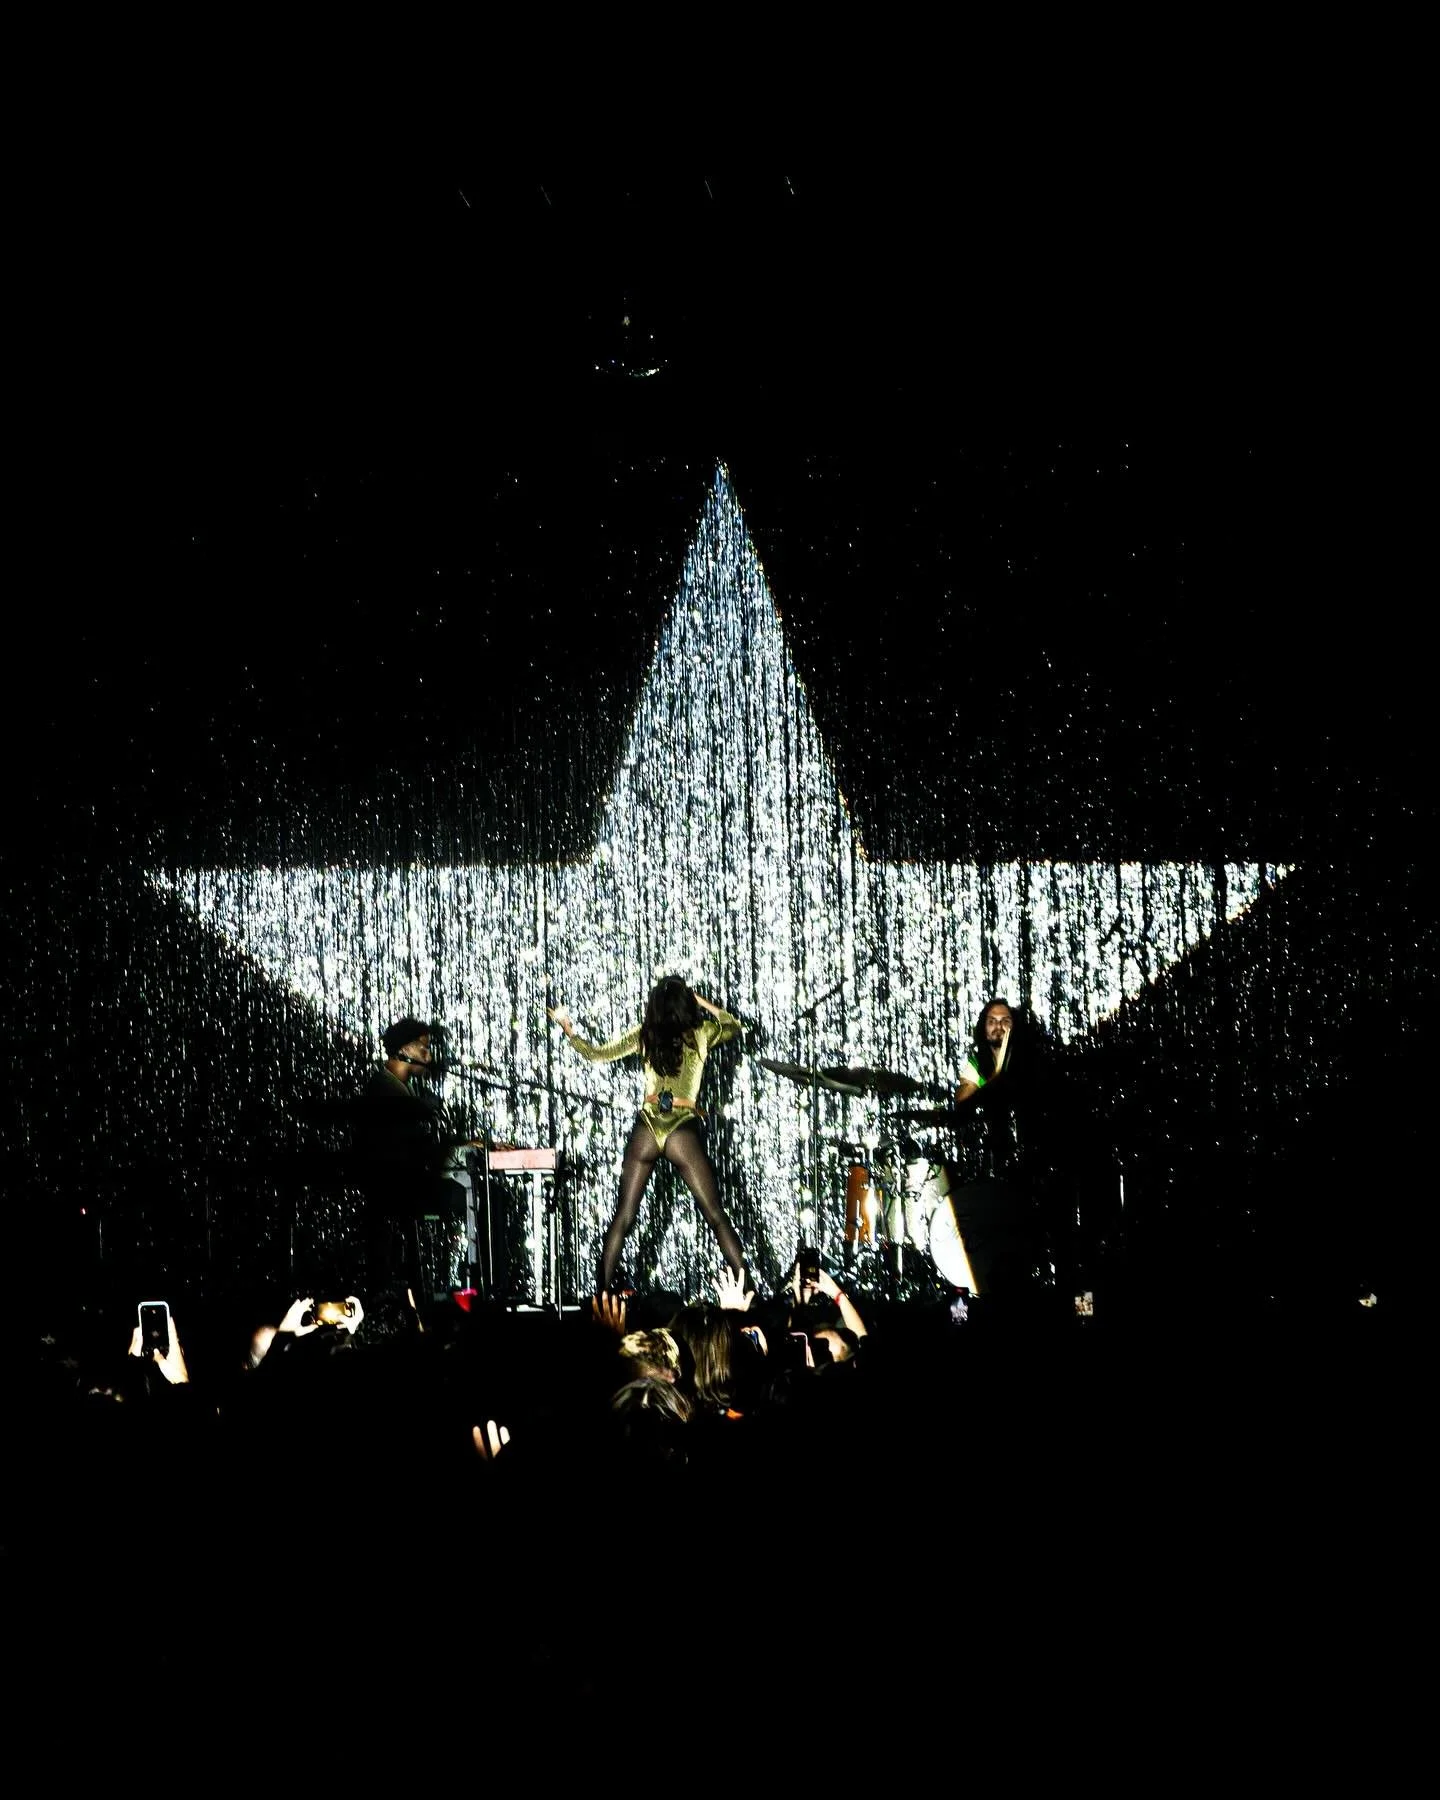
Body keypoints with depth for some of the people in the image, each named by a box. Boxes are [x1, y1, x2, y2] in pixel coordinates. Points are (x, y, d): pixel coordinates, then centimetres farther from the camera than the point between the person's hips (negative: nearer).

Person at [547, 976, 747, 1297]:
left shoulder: (644, 1034, 4)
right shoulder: (701, 1032, -1)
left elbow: (596, 1055, 10)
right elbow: (735, 1026, 20)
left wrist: (569, 1031, 23)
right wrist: (700, 1002, 18)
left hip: (646, 1130, 2)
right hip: (683, 1132, -2)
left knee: (623, 1218, 7)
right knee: (716, 1218, 1)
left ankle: (603, 1293, 5)